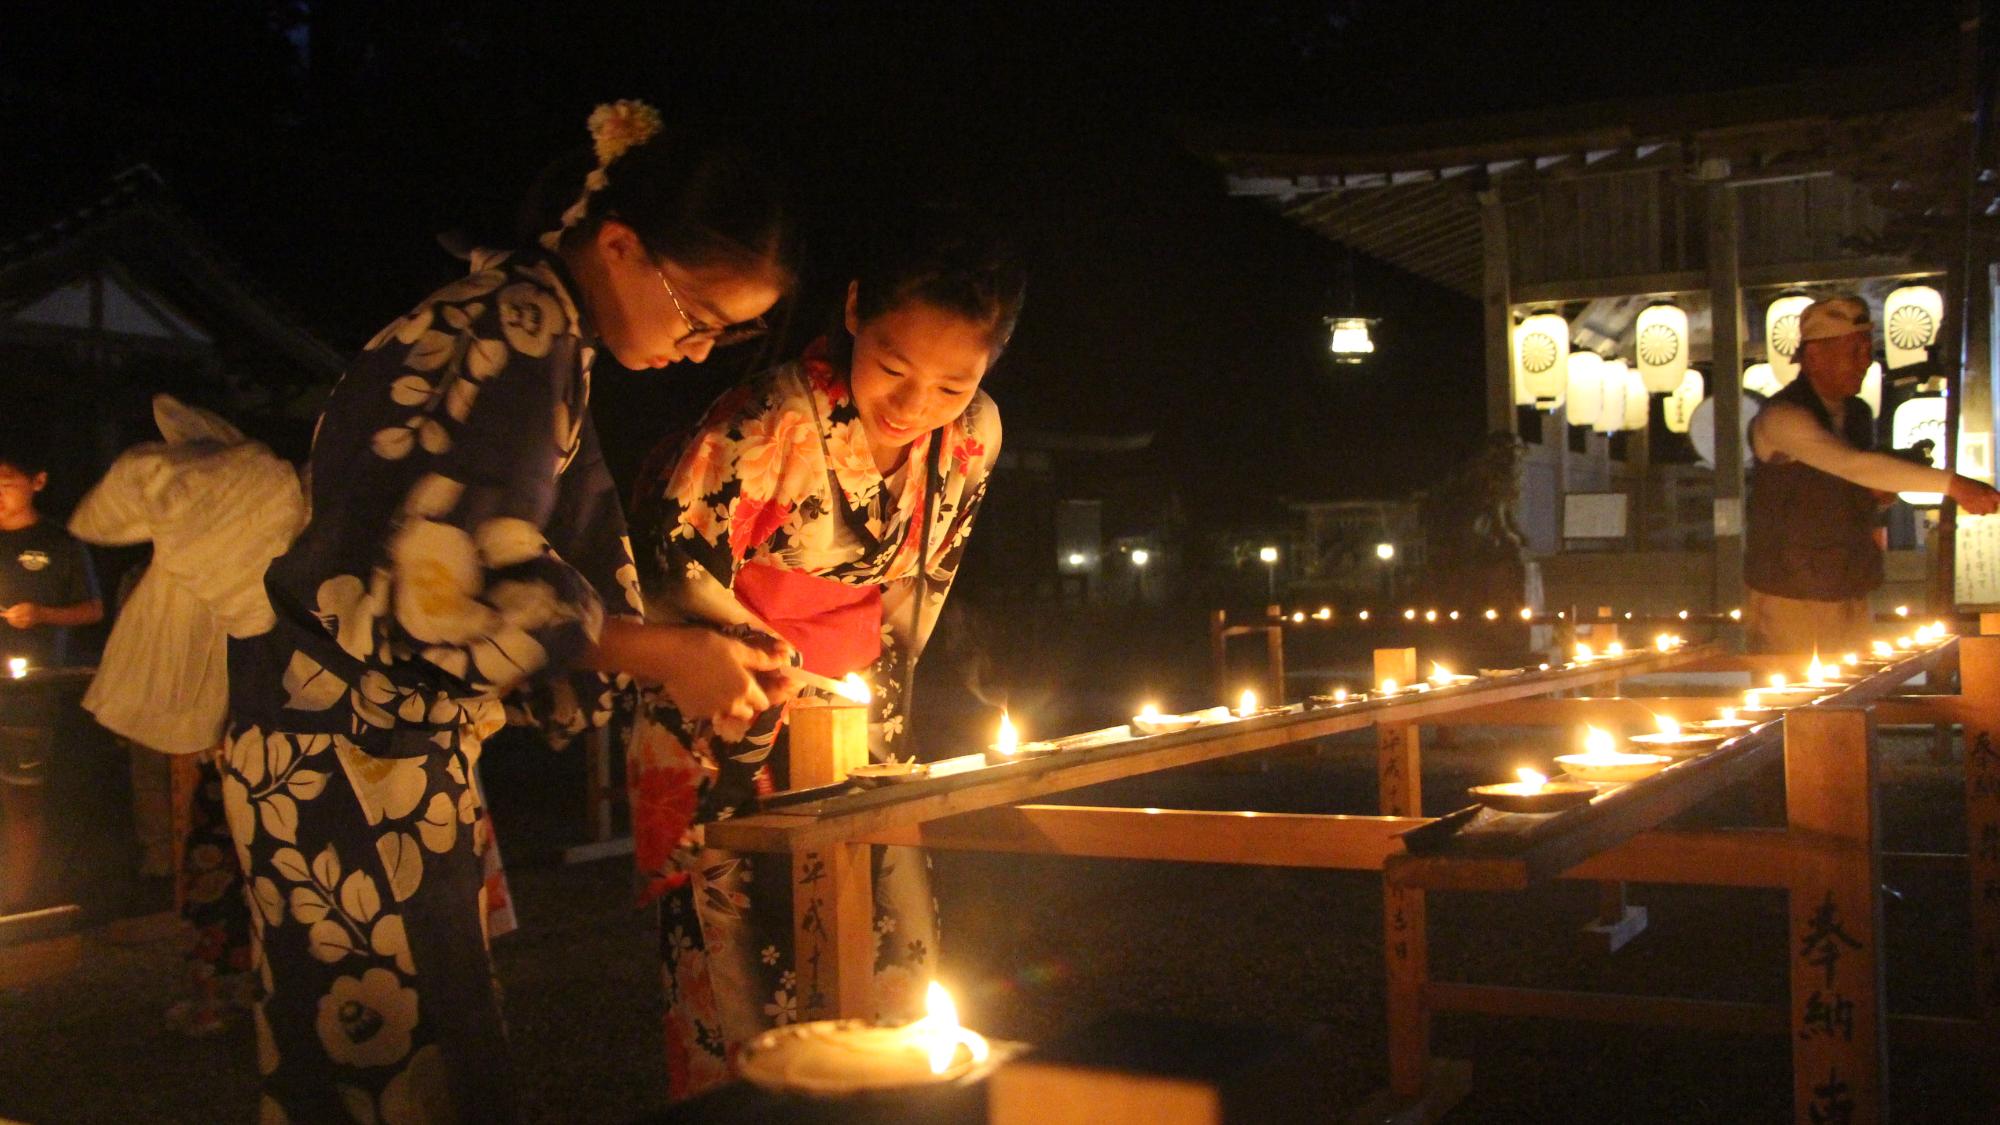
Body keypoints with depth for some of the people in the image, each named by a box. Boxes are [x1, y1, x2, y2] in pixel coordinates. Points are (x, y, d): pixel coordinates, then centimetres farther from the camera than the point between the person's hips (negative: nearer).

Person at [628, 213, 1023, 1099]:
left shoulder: (973, 435, -4)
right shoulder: (770, 422, -24)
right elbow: (674, 578, -19)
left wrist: (883, 692, 11)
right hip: (722, 733, -5)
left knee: (902, 974, 5)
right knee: (739, 997, -6)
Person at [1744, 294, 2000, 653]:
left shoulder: (1859, 414, 8)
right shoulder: (1781, 416, -17)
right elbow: (1851, 465, -30)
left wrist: (1883, 493, -3)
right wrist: (1952, 484, -34)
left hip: (1850, 593, 6)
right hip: (1788, 594, -6)